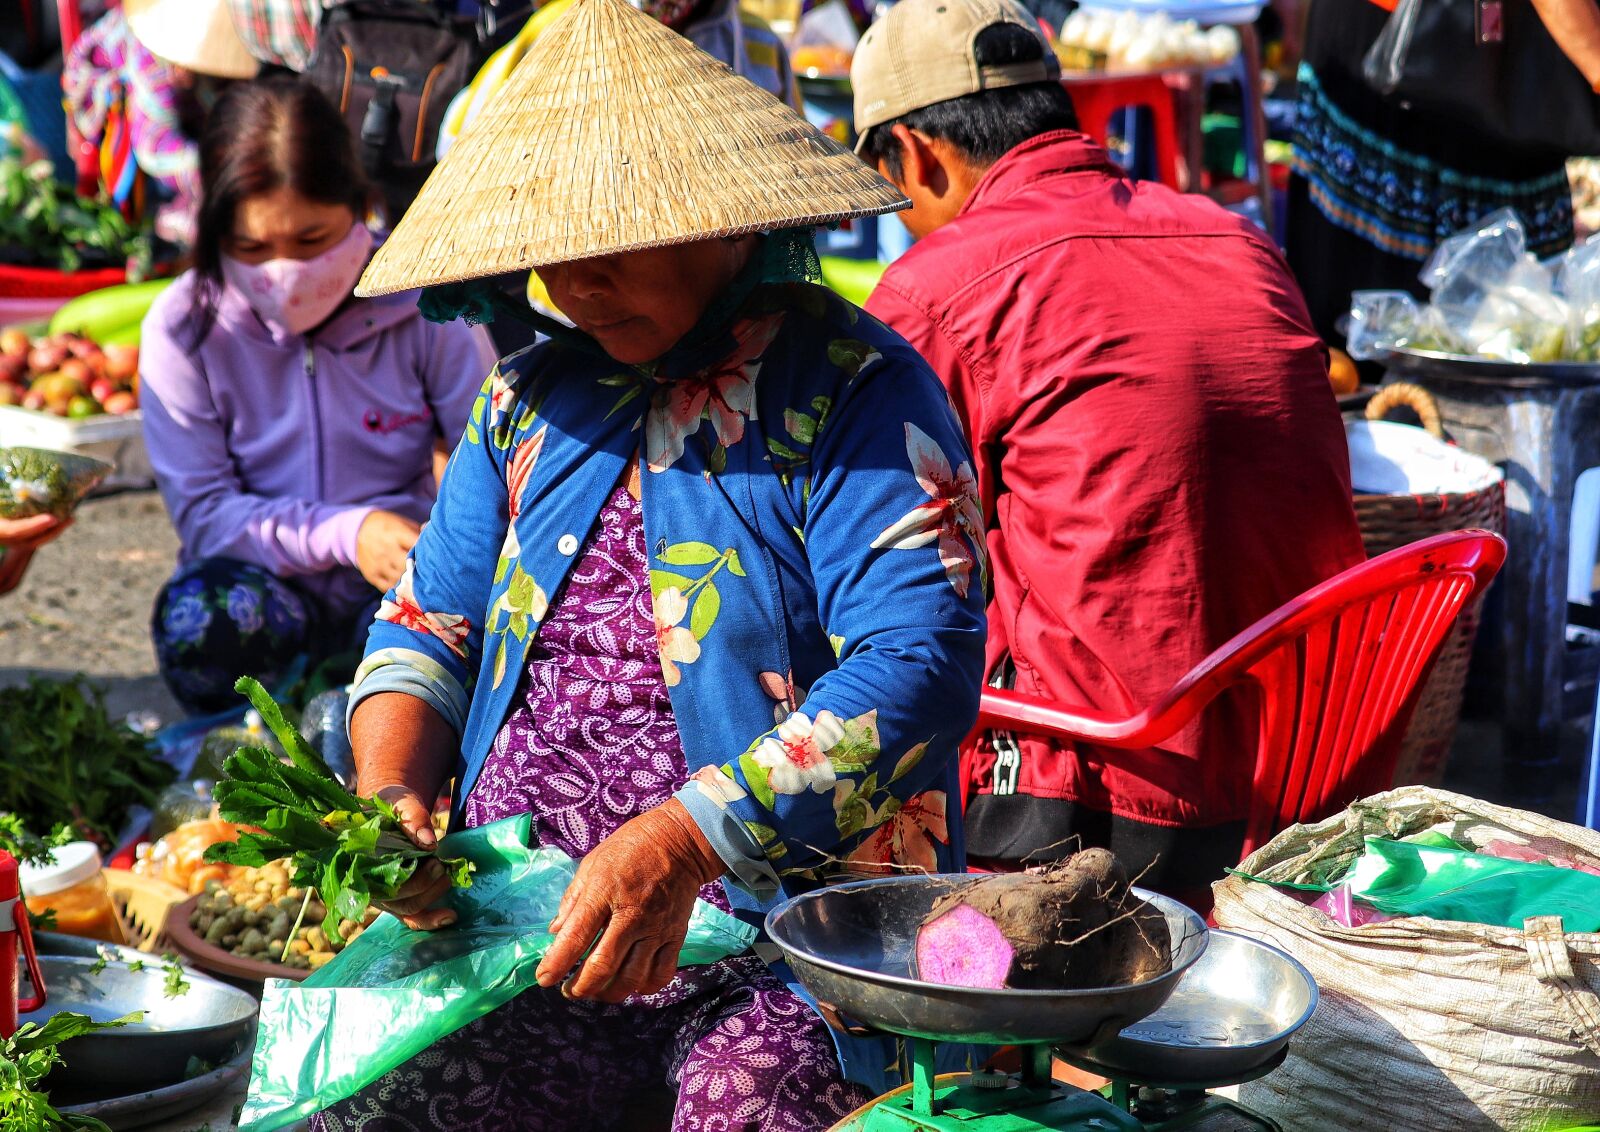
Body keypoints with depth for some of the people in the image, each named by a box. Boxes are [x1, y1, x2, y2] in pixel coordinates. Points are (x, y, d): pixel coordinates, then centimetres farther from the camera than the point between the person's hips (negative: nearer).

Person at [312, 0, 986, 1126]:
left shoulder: (854, 391, -6)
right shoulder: (533, 395, 15)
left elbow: (919, 665, -17)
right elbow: (428, 624, 20)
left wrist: (682, 841, -26)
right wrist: (389, 791, -1)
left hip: (789, 944, -4)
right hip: (519, 922, 5)